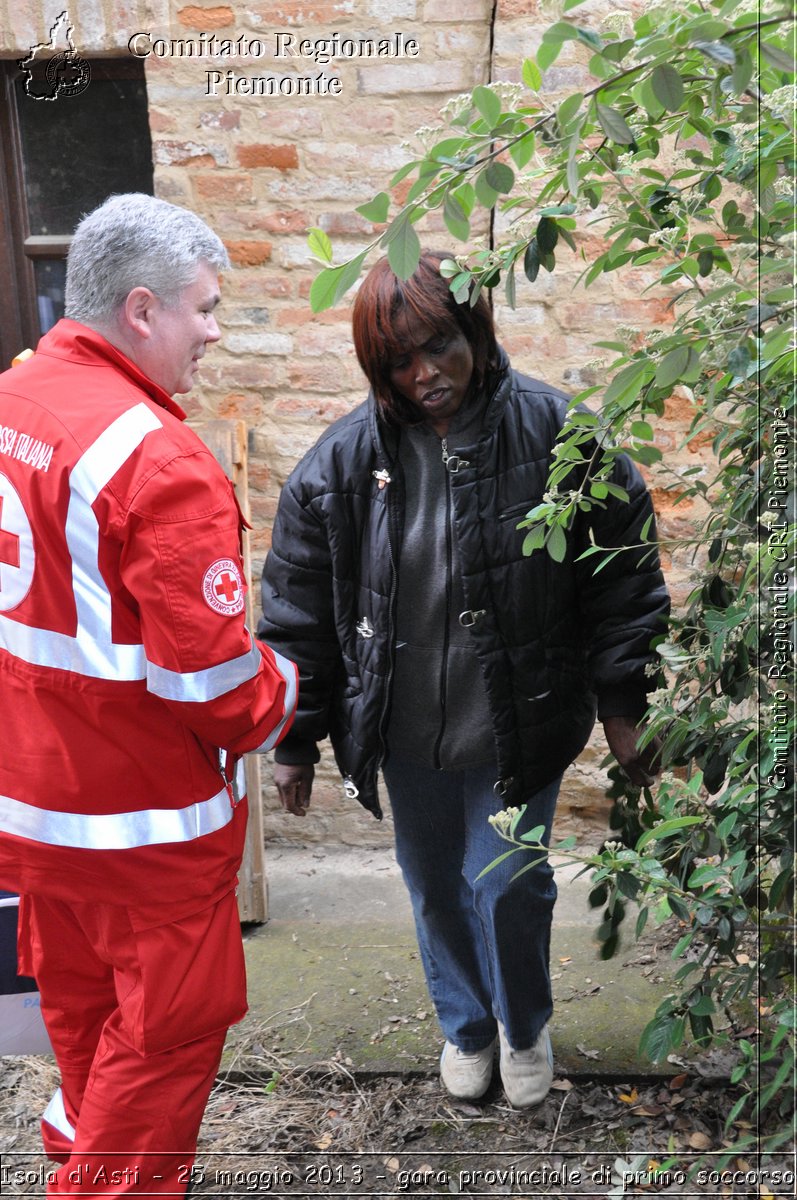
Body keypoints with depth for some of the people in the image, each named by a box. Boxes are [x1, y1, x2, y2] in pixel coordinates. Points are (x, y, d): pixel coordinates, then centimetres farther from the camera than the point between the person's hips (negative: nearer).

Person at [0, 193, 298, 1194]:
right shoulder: (156, 457, -25)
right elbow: (210, 674, -23)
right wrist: (275, 703, -3)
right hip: (141, 813, -9)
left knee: (81, 1002, 27)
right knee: (169, 1023, 12)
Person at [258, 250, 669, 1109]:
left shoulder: (553, 432, -13)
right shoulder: (343, 459, -9)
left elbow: (623, 574, -5)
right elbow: (297, 609, -2)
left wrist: (623, 706, -4)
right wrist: (294, 740, 1)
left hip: (520, 725, -2)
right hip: (407, 732, 2)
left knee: (510, 886, 7)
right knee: (435, 890, 18)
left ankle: (525, 1029, 40)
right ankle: (466, 1027, 47)